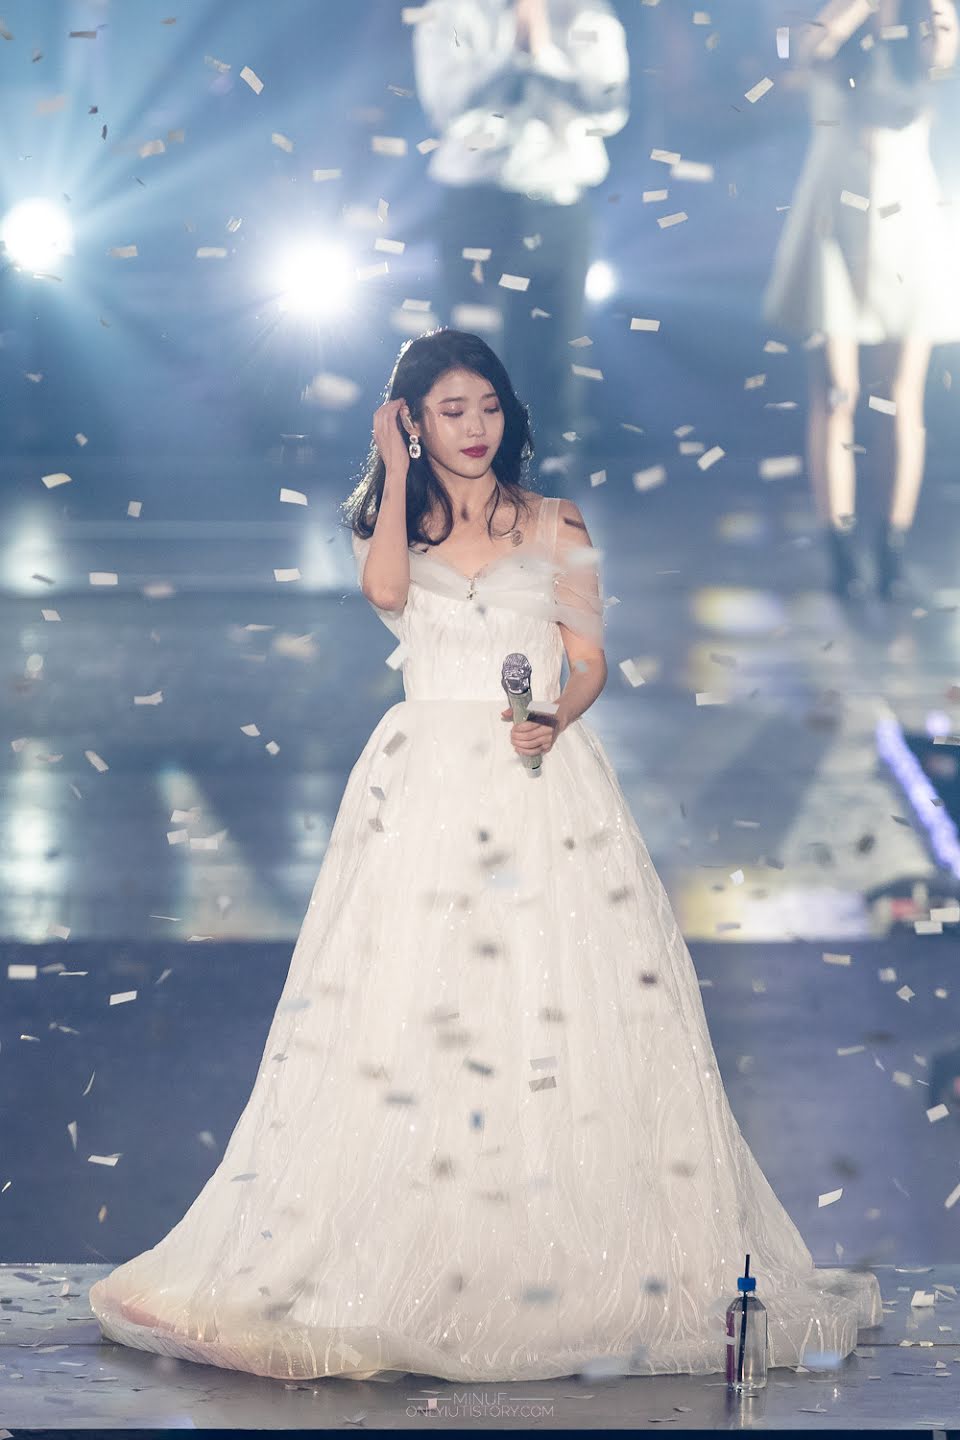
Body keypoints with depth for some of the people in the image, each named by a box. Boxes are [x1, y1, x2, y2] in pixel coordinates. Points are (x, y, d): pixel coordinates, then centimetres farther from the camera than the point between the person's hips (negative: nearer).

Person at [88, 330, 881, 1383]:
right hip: (424, 783, 1)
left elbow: (589, 659, 6)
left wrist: (555, 720, -14)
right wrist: (399, 471, -4)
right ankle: (405, 1265, -2)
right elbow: (386, 589, -12)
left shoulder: (556, 527, 10)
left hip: (539, 778, 0)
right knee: (402, 1015, -6)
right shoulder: (392, 524, 11)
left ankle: (571, 1263, -1)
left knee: (561, 1009, -7)